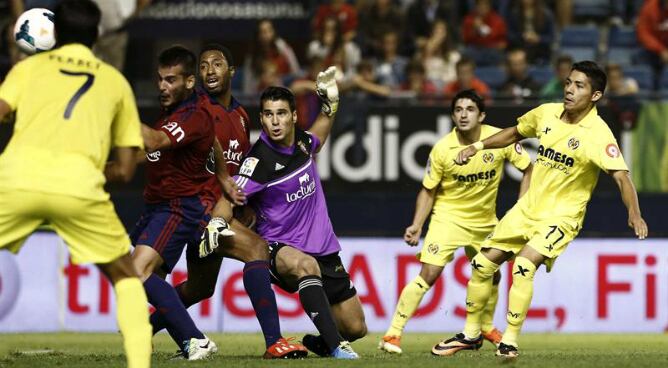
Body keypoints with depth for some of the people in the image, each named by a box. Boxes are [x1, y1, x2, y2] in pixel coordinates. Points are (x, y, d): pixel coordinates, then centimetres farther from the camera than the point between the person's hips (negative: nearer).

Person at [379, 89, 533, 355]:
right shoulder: (442, 149, -17)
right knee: (428, 275, -16)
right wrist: (416, 226, -15)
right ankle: (393, 334, -12)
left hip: (485, 221, 3)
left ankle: (486, 327, 42)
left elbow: (528, 168, -2)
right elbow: (428, 191, -5)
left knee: (492, 275, 14)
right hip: (448, 216, -3)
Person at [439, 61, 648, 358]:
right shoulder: (547, 113, -2)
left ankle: (509, 342, -17)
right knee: (483, 264, 6)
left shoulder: (598, 134, -20)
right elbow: (514, 133, 19)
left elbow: (621, 177, -29)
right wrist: (477, 147, 12)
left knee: (523, 266, -27)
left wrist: (634, 214, -43)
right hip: (528, 208, 6)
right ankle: (470, 334, 25)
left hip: (561, 216, -6)